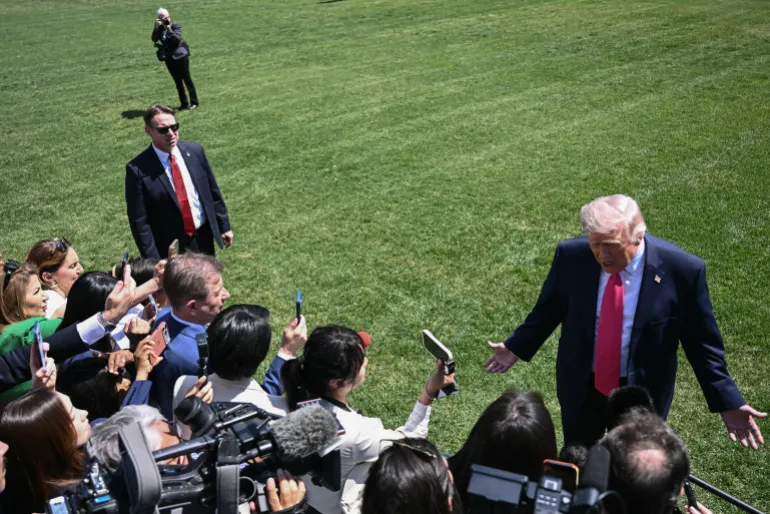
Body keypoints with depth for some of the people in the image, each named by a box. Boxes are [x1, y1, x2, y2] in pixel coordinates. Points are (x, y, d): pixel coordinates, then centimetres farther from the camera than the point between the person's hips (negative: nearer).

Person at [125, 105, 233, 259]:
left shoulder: (195, 151, -4)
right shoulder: (138, 170, -16)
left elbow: (213, 192, 7)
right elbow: (139, 221, -13)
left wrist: (224, 226, 9)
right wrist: (153, 260, -13)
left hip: (204, 238, 4)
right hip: (169, 248, -4)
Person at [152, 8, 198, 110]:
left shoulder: (175, 25, -10)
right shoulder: (159, 28, 3)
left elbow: (177, 39, -22)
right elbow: (154, 39, -10)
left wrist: (169, 29, -29)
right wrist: (157, 27, -20)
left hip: (180, 56, -5)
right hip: (169, 58, 5)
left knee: (186, 79, 0)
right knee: (177, 81, 11)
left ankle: (194, 102, 7)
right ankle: (184, 103, 18)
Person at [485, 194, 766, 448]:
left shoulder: (682, 270, -23)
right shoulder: (570, 256, -18)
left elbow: (701, 342, -10)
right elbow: (550, 308, 1)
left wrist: (728, 403, -9)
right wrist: (516, 346, 6)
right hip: (580, 388, 2)